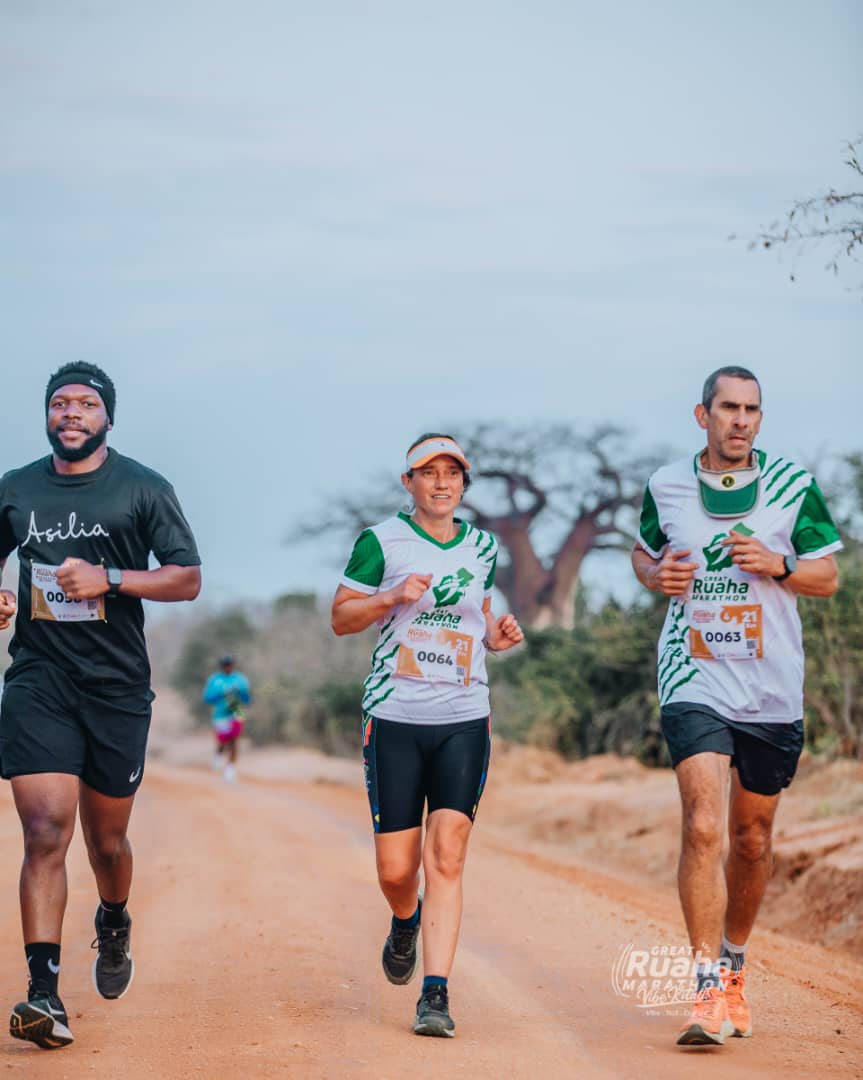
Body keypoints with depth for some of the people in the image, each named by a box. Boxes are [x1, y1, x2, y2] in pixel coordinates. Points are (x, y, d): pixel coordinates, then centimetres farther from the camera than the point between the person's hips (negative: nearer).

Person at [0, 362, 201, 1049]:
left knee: (107, 839, 12)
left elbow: (188, 579, 0)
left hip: (118, 688, 0)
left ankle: (114, 924, 45)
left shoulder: (143, 489, 2)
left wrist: (109, 578, -15)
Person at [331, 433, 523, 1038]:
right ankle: (406, 924, 37)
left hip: (465, 720, 2)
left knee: (447, 857, -11)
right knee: (396, 869, 1)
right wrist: (393, 596, -13)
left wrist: (497, 636, 4)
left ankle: (436, 995, -12)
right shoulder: (382, 542, 1)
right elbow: (341, 618, 4)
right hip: (394, 717, -1)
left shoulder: (482, 548, 12)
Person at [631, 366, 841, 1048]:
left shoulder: (792, 484, 1)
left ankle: (734, 967, 34)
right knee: (705, 827, -17)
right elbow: (644, 554, 20)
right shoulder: (665, 486, 3)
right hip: (694, 682, -1)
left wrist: (777, 565, -14)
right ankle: (709, 992, -17)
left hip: (773, 690, 2)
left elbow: (828, 577, 5)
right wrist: (658, 575, -3)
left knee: (753, 839, 12)